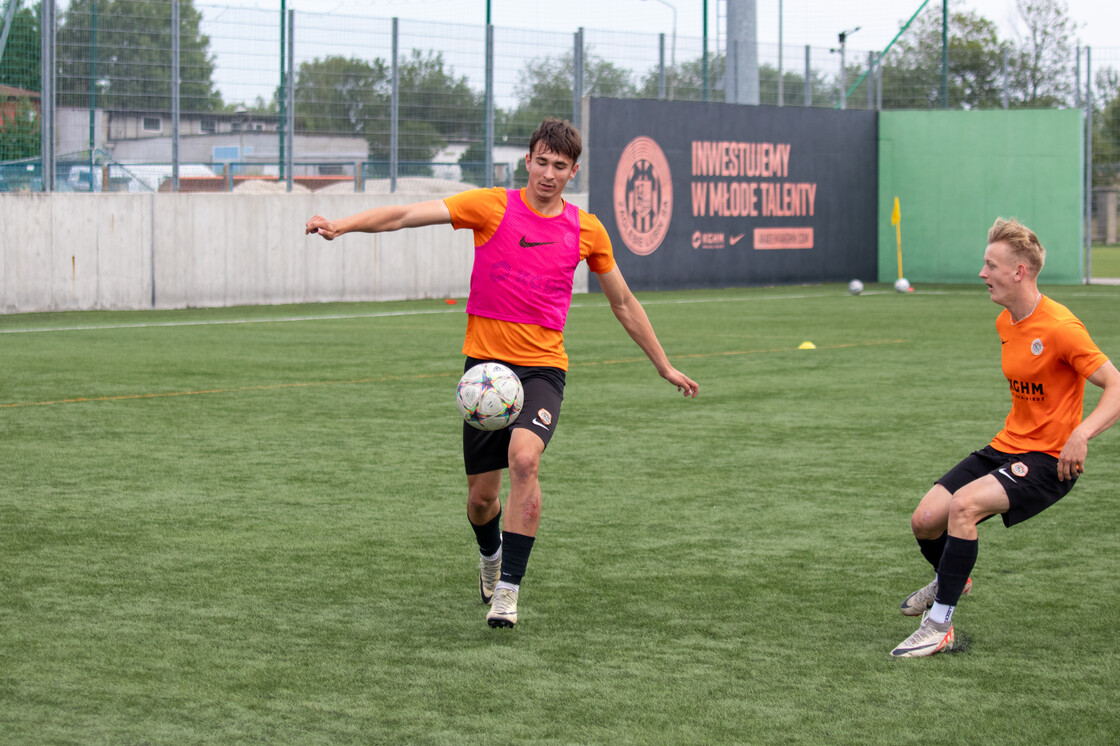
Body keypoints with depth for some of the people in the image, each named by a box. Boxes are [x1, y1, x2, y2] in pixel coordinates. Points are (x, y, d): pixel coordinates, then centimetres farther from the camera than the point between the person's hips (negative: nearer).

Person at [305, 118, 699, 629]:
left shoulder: (586, 230, 6)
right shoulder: (492, 207, -2)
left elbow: (623, 303, 18)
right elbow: (407, 215, -11)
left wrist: (665, 367, 21)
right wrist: (342, 225, -25)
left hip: (543, 367, 0)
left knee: (524, 459, -28)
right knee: (481, 495, 5)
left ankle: (508, 589, -20)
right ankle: (490, 555, 42)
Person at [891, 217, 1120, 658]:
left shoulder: (1060, 327, -19)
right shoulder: (1005, 323, 8)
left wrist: (1080, 434, -34)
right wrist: (1013, 433, 16)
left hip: (1049, 460, -8)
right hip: (1007, 446, 8)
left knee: (963, 506, -30)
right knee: (925, 520, -3)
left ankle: (938, 628, -21)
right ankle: (951, 579, 33)